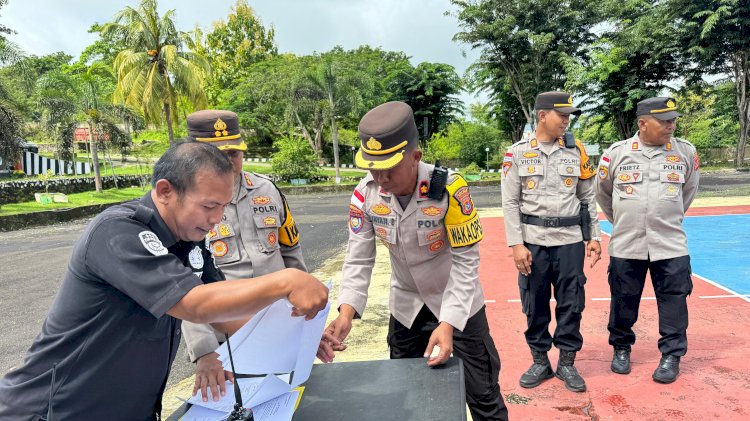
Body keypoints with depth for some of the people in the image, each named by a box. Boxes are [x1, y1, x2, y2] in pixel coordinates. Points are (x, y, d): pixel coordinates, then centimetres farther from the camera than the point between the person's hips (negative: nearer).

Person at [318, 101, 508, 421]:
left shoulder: (449, 188, -28)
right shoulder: (365, 194, -15)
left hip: (458, 303, -4)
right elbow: (358, 259, -12)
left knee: (482, 395, 8)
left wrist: (448, 323, -32)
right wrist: (346, 312, -27)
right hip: (406, 306, 4)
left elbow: (466, 261, -23)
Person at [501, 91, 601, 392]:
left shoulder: (576, 151, 6)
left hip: (570, 240, 2)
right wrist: (516, 244, -8)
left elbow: (587, 198, 11)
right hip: (533, 241, -1)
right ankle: (540, 361, 24)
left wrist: (594, 237, 6)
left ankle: (567, 363, 23)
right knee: (535, 304, 7)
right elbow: (510, 203, -2)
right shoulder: (517, 153, 0)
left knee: (571, 304, 6)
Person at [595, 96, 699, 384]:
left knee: (674, 301, 4)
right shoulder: (617, 153, -4)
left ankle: (671, 356, 20)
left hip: (671, 245, 1)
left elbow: (689, 190, 17)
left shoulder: (686, 152, 0)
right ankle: (621, 349, 30)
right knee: (623, 300, 10)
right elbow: (602, 192, 12)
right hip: (626, 245, 0)